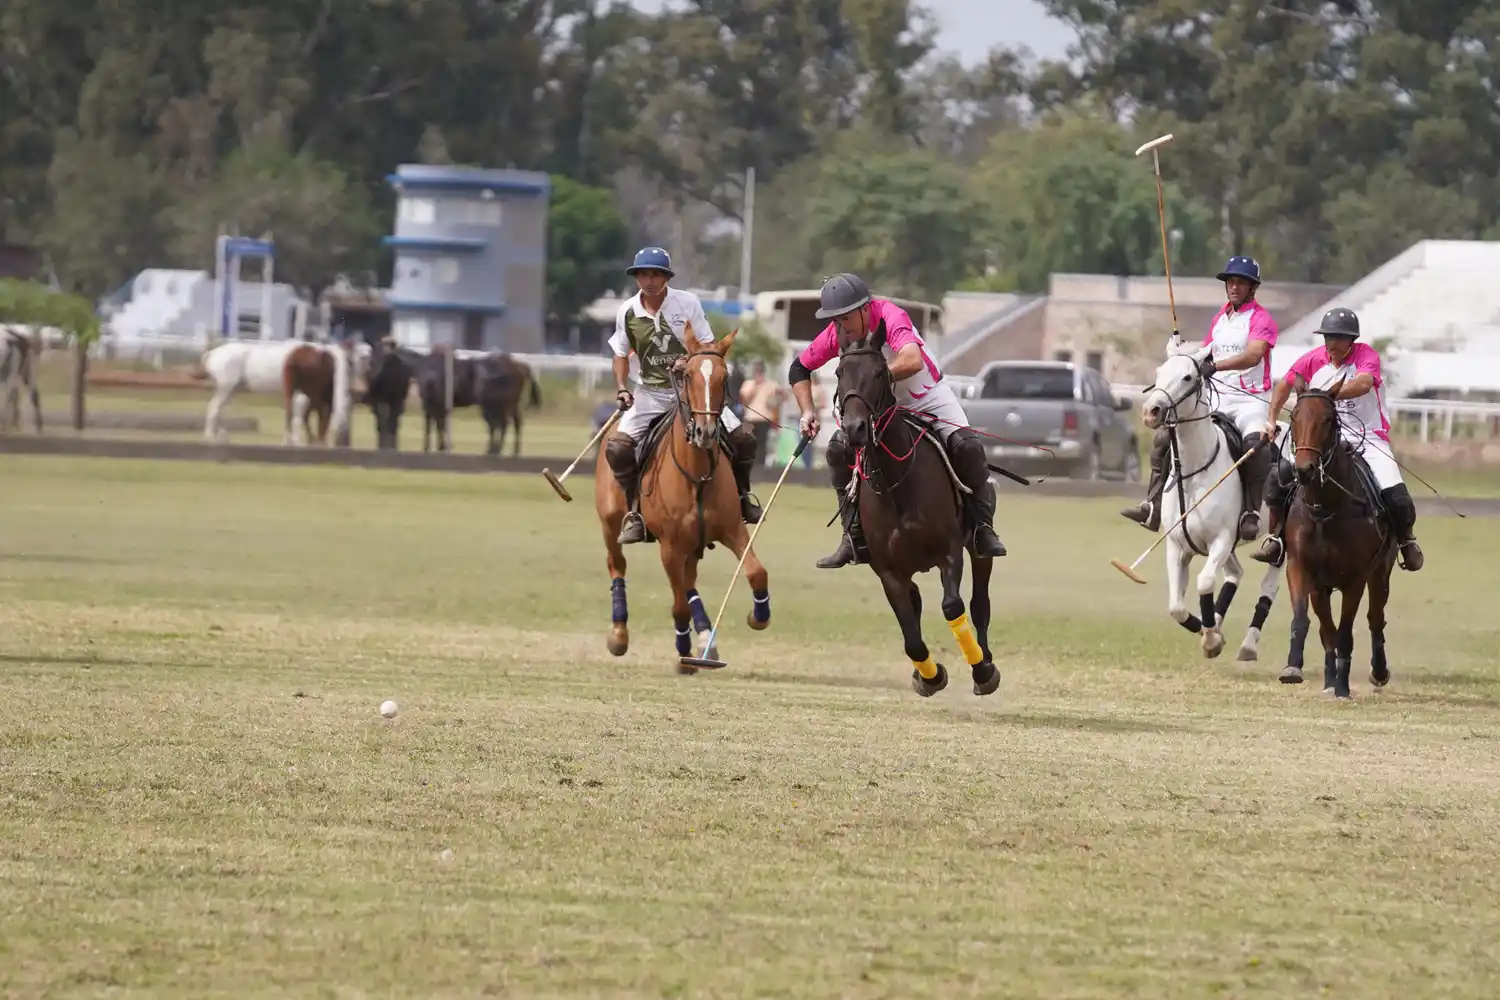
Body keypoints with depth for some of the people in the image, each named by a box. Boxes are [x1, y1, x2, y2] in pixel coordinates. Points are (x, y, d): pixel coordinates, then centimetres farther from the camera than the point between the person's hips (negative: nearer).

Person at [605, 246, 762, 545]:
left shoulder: (688, 303, -8)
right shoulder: (628, 312, -3)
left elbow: (708, 347, -6)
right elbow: (621, 355, 10)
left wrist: (691, 362, -27)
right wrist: (621, 389, -5)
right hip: (650, 394, 0)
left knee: (743, 440, -8)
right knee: (617, 447, -21)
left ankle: (741, 495, 19)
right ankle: (634, 511, -6)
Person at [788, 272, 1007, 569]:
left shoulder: (890, 317, -32)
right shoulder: (836, 334, -15)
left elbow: (913, 361, -52)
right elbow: (799, 368, 1)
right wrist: (808, 411, -12)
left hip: (930, 399, -5)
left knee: (967, 447, -26)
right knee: (839, 447, -14)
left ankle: (983, 528, -8)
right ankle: (854, 536, -5)